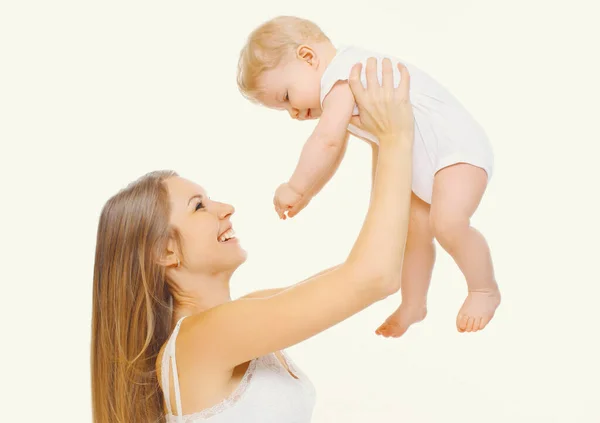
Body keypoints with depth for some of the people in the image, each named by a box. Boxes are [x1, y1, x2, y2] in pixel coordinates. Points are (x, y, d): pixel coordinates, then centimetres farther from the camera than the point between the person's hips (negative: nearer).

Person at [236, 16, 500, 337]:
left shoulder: (342, 77, -22)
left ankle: (484, 289, -3)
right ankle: (413, 305, 29)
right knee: (415, 228, 14)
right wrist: (305, 195, 21)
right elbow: (334, 153, 22)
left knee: (448, 224, -26)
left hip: (457, 147, -11)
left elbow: (327, 141, -33)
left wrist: (295, 188, -21)